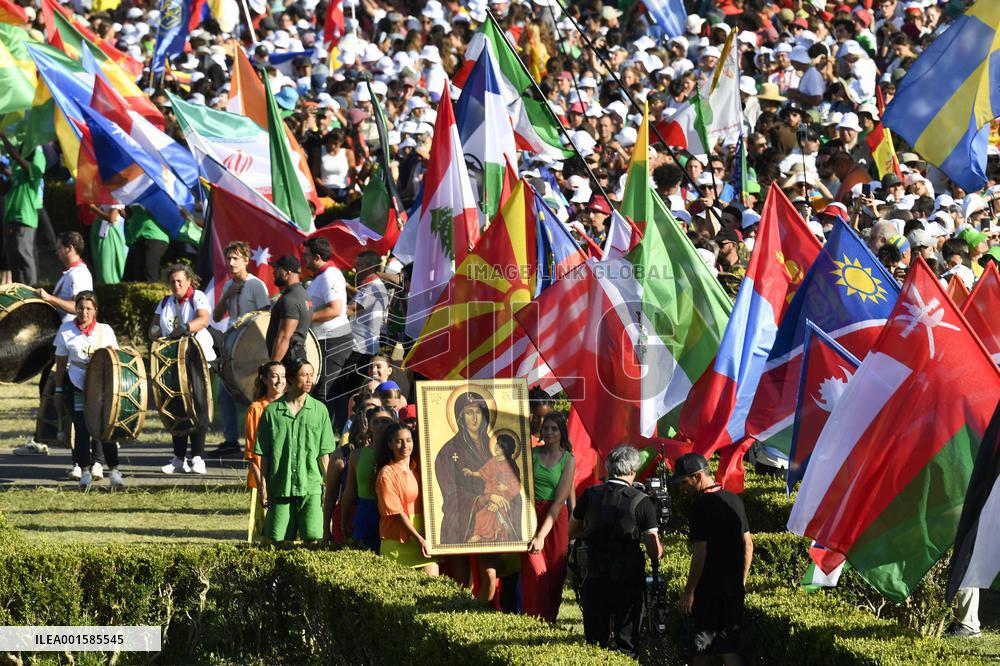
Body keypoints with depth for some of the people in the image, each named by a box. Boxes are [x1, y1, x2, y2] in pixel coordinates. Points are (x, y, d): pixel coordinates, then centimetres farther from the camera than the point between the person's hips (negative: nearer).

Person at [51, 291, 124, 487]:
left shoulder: (105, 330, 3)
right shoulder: (66, 330, 2)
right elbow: (61, 363, 8)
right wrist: (59, 391, 8)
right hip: (77, 386, 0)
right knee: (81, 428, -4)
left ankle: (113, 471, -5)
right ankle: (84, 470, 5)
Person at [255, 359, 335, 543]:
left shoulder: (319, 410, 6)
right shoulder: (272, 411, 3)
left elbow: (324, 453, 7)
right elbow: (264, 455, 5)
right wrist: (263, 487, 1)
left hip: (311, 487, 0)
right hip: (281, 486, 0)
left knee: (313, 538, -10)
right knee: (278, 540, 0)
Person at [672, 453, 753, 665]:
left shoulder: (701, 506, -16)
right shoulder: (734, 500, 8)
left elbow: (700, 553, -19)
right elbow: (748, 543, 14)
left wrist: (688, 592, -13)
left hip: (707, 590, -7)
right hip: (734, 588, 7)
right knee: (730, 648, 8)